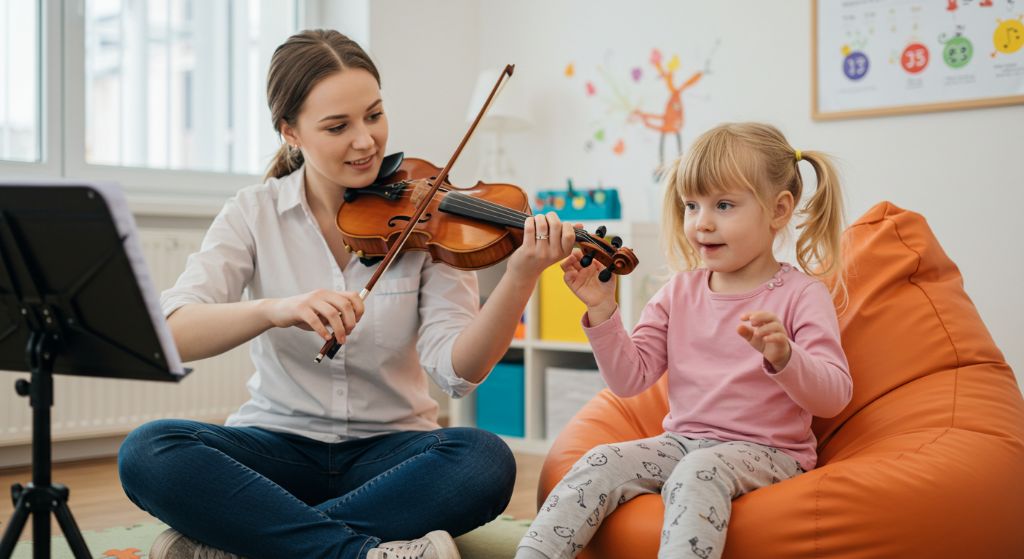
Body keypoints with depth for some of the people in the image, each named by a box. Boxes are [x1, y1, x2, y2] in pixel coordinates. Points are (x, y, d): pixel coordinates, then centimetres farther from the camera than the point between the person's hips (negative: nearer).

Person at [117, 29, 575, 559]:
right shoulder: (255, 214, -1)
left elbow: (457, 368, -14)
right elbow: (169, 334, -16)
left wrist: (519, 278, -32)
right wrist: (273, 309, -34)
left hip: (390, 449, 0)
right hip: (279, 443, 0)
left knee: (486, 462, -31)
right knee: (146, 451, -27)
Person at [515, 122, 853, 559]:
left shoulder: (801, 294, -5)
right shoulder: (680, 292, 9)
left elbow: (833, 397, -15)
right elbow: (630, 378, 2)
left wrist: (783, 357, -35)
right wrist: (602, 311, -12)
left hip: (765, 452, -4)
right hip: (681, 439, 5)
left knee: (697, 472, -34)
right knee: (599, 464, -19)